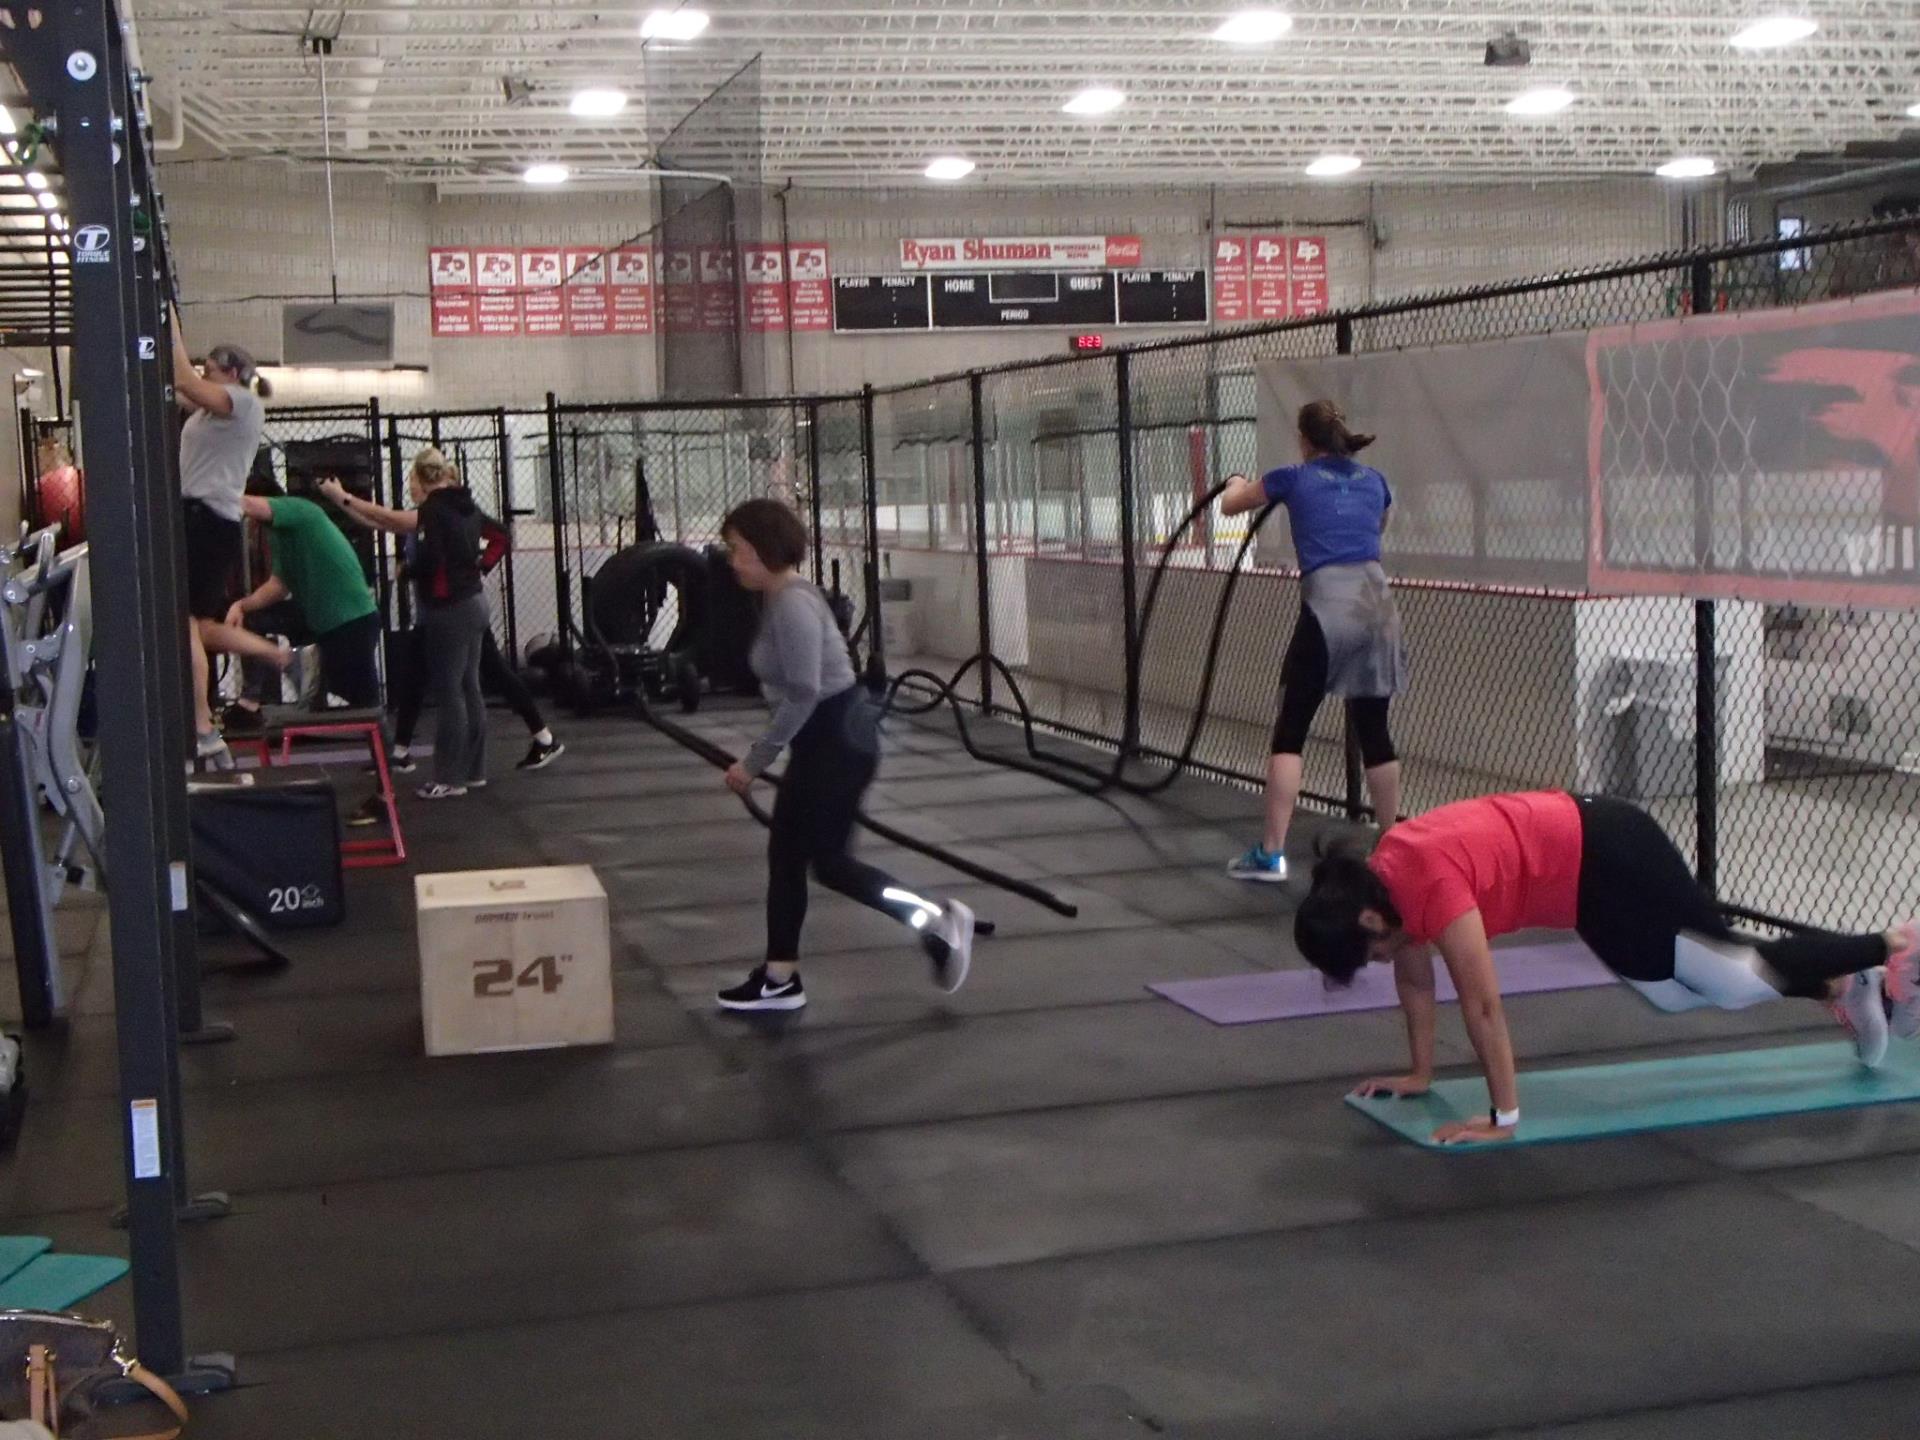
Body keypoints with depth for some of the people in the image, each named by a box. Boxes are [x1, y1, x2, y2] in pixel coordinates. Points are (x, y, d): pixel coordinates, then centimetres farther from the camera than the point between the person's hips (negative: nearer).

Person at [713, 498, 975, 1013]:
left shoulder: (793, 605, -21)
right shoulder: (780, 599, 10)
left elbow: (802, 697, -25)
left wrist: (753, 762, -19)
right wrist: (762, 759, 23)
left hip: (840, 738, -10)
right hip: (823, 739, 10)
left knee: (828, 862, -3)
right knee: (785, 855, 11)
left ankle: (937, 919, 8)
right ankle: (779, 980, 18)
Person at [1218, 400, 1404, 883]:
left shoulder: (1293, 479, 7)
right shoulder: (1374, 480, 17)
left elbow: (1231, 506, 25)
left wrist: (1236, 483, 48)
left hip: (1328, 607, -4)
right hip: (1377, 604, 4)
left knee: (1290, 731, 3)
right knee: (1374, 732, 13)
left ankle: (1271, 855, 1)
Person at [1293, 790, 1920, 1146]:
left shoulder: (1431, 887, -31)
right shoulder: (1382, 878, -5)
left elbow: (1483, 1005, -29)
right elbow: (1414, 978, 9)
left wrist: (1503, 1116, -24)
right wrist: (1419, 1074, 14)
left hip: (1611, 860, -9)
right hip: (1582, 856, 9)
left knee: (1742, 977, 5)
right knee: (1674, 992, 21)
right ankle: (1844, 988, 35)